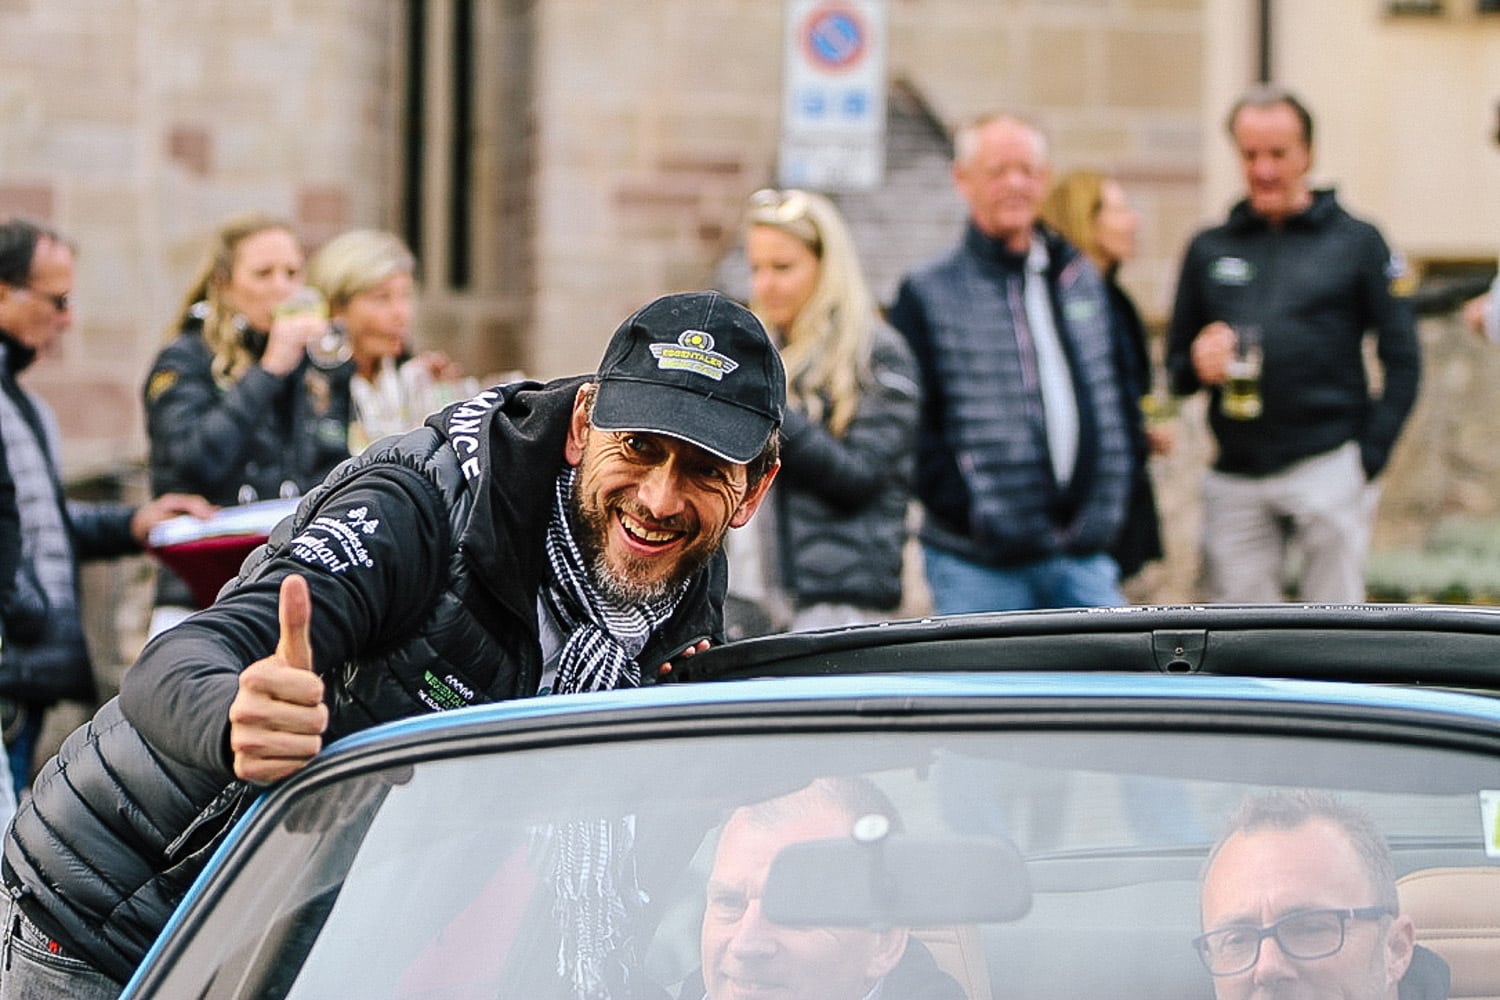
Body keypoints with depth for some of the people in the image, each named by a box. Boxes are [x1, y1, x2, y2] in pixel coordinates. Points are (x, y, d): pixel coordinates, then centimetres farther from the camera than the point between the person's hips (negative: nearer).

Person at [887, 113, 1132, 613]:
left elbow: (1112, 402, 20)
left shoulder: (1082, 281, 16)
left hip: (1084, 555, 5)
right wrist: (967, 512, -13)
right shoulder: (928, 293, -1)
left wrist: (1107, 506, 9)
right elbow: (909, 426, -6)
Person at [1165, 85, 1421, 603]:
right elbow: (1176, 364, 17)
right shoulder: (1210, 249, 14)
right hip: (1236, 477, 3)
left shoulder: (1356, 243, 5)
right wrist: (1198, 365, -7)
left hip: (1329, 467, -3)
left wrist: (1370, 457, -7)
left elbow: (1402, 361, 3)